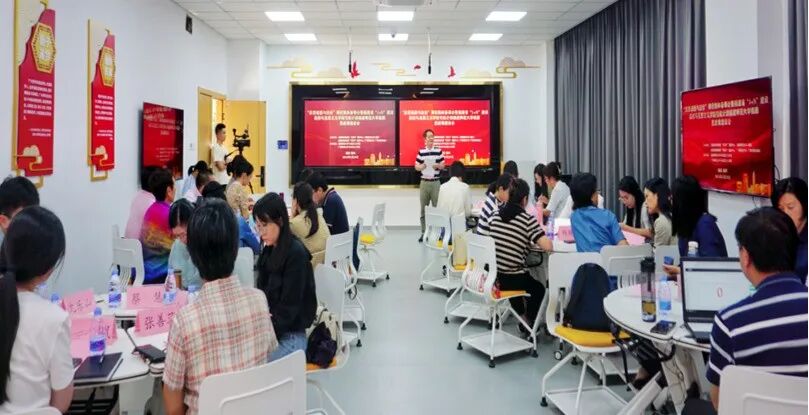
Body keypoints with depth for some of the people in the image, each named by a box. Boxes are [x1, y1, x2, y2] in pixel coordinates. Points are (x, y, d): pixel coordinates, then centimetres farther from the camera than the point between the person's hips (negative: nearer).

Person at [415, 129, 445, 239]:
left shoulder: (439, 151, 1)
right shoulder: (421, 152, 2)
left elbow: (443, 166, 6)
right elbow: (416, 167, 7)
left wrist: (437, 165, -15)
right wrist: (421, 167, -14)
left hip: (435, 182, -1)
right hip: (424, 182, 1)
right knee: (423, 209, 4)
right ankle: (423, 232, 12)